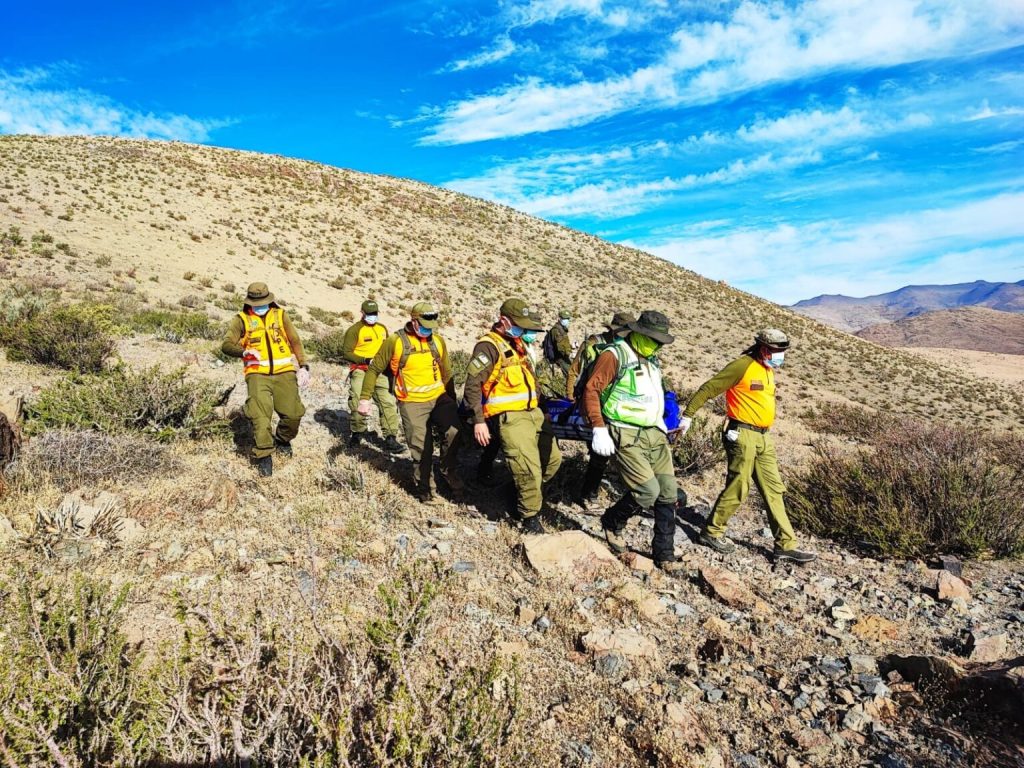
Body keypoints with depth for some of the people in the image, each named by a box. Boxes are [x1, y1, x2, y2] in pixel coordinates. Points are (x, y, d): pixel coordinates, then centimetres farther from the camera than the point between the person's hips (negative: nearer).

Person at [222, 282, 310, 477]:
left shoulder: (280, 315, 11)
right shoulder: (241, 320, 6)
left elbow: (295, 341, 11)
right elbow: (226, 344, -3)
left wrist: (303, 366, 2)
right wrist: (244, 352, -24)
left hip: (284, 373, 2)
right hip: (257, 374, -2)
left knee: (293, 414, -2)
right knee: (260, 416, -15)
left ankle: (283, 441, 28)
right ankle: (264, 456, -3)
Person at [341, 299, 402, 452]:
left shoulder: (382, 329, 16)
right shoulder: (355, 330, -4)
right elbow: (346, 352, -9)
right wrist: (366, 360, -17)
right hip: (360, 372, -4)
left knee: (389, 403, -7)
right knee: (358, 404, -3)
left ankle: (390, 439, -3)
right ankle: (358, 433, 21)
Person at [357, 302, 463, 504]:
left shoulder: (438, 340, 6)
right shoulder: (395, 341, -7)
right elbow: (374, 369, -1)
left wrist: (452, 401, 20)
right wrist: (364, 398, -5)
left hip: (439, 398, 3)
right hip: (412, 404, -3)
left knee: (454, 431, -20)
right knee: (421, 449, 2)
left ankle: (449, 471, 4)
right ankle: (425, 488, 22)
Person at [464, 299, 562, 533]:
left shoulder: (519, 343, 16)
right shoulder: (489, 346, -12)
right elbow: (473, 384, -17)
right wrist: (479, 420, -20)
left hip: (533, 411, 9)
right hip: (509, 417, -9)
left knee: (552, 458, 14)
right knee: (529, 469, -9)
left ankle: (521, 494, 32)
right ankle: (530, 516, 11)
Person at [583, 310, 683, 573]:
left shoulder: (651, 359, 15)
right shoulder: (615, 355, -11)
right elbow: (591, 390, -16)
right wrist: (599, 429, -20)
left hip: (655, 434, 8)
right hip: (628, 436, -8)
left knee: (667, 493, 5)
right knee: (648, 490, -14)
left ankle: (664, 554, 18)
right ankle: (612, 523, 15)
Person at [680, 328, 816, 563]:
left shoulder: (768, 371, 16)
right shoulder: (742, 366, -12)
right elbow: (708, 388, -12)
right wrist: (688, 415, -12)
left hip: (763, 438, 9)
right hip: (743, 436, -9)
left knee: (774, 489, 8)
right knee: (737, 488, -3)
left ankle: (785, 545, 14)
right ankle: (711, 533, 13)